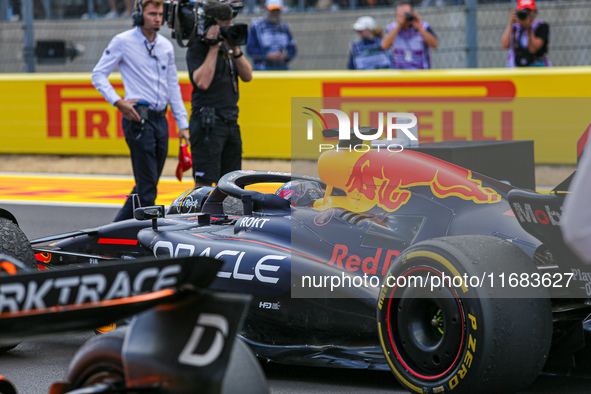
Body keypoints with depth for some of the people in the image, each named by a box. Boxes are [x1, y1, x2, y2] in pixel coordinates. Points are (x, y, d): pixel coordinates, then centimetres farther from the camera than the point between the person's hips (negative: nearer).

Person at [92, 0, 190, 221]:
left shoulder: (166, 46, 14)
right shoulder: (123, 42, -3)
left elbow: (173, 87, 20)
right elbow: (98, 75, -1)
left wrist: (183, 124, 15)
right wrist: (118, 102, -14)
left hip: (160, 119, 7)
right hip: (138, 118, -7)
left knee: (146, 186, 10)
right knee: (147, 187, -10)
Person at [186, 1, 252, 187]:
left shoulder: (228, 45, 14)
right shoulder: (197, 48, -7)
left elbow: (247, 76, 8)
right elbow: (202, 82, -21)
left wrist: (236, 50, -6)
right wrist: (213, 48, -18)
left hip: (231, 122, 7)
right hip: (208, 123, -7)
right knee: (204, 182, -11)